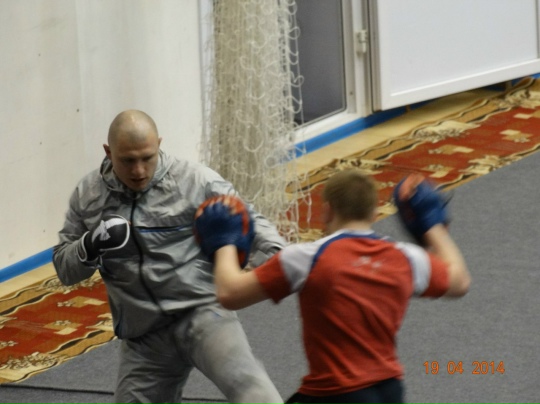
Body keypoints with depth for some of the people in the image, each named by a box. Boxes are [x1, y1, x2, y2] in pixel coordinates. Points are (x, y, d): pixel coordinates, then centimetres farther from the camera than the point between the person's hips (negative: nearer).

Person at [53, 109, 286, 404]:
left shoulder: (194, 180, -7)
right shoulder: (88, 195, 5)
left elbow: (250, 224, -6)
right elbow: (65, 267, 10)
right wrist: (90, 246, -13)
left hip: (201, 313, -4)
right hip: (144, 340, 5)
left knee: (240, 379, -31)